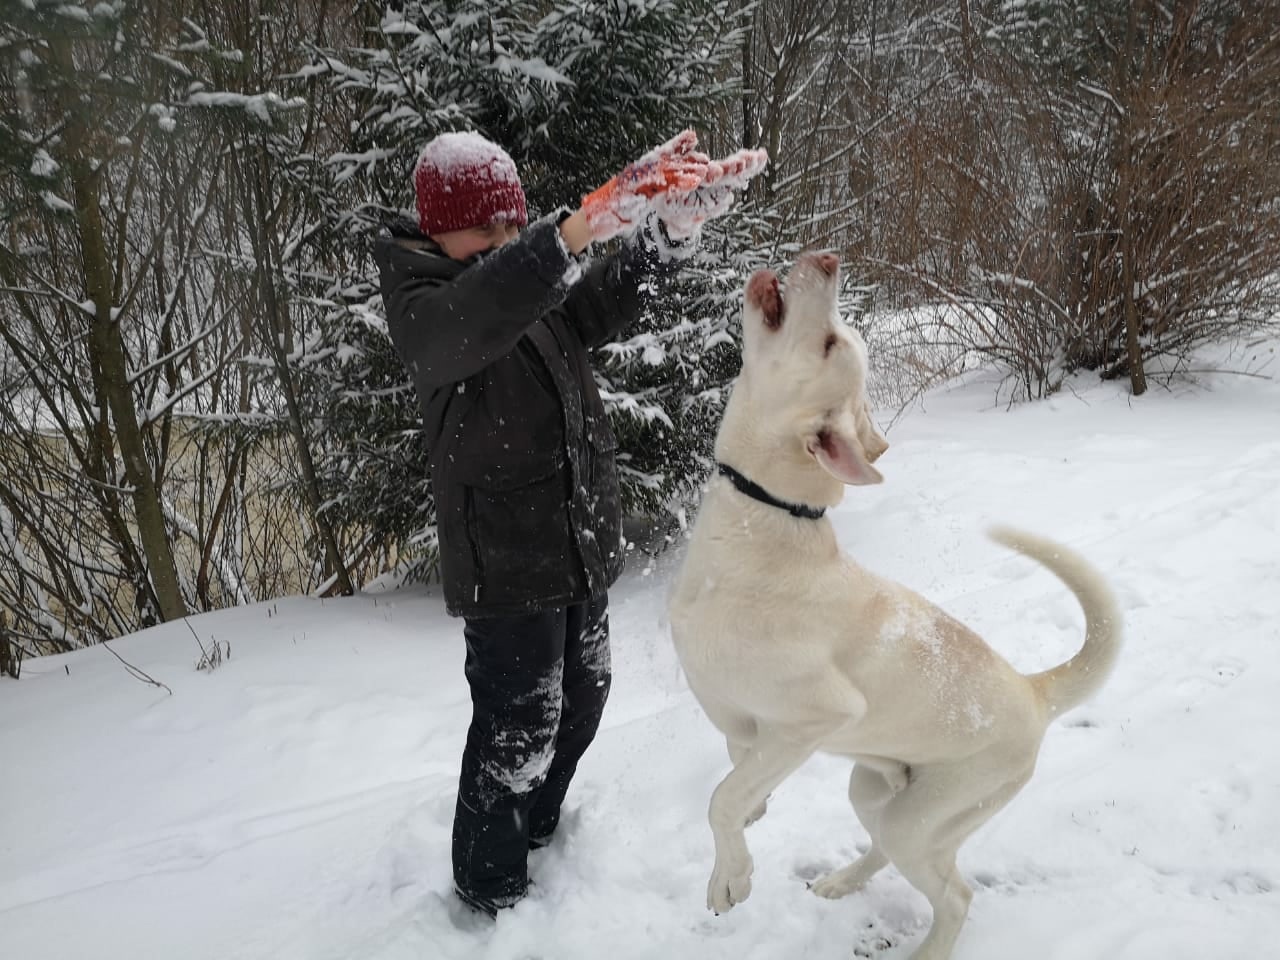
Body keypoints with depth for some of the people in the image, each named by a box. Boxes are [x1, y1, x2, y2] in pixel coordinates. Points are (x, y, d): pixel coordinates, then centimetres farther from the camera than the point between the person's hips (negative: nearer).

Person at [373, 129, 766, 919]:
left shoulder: (538, 288, 11)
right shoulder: (420, 305, -13)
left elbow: (612, 294, 1)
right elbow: (466, 320, -35)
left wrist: (674, 218, -17)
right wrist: (583, 224, -47)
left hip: (585, 545, 8)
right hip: (506, 562, -8)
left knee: (581, 699, 20)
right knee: (519, 725, -1)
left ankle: (538, 829, 43)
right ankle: (491, 887, 21)